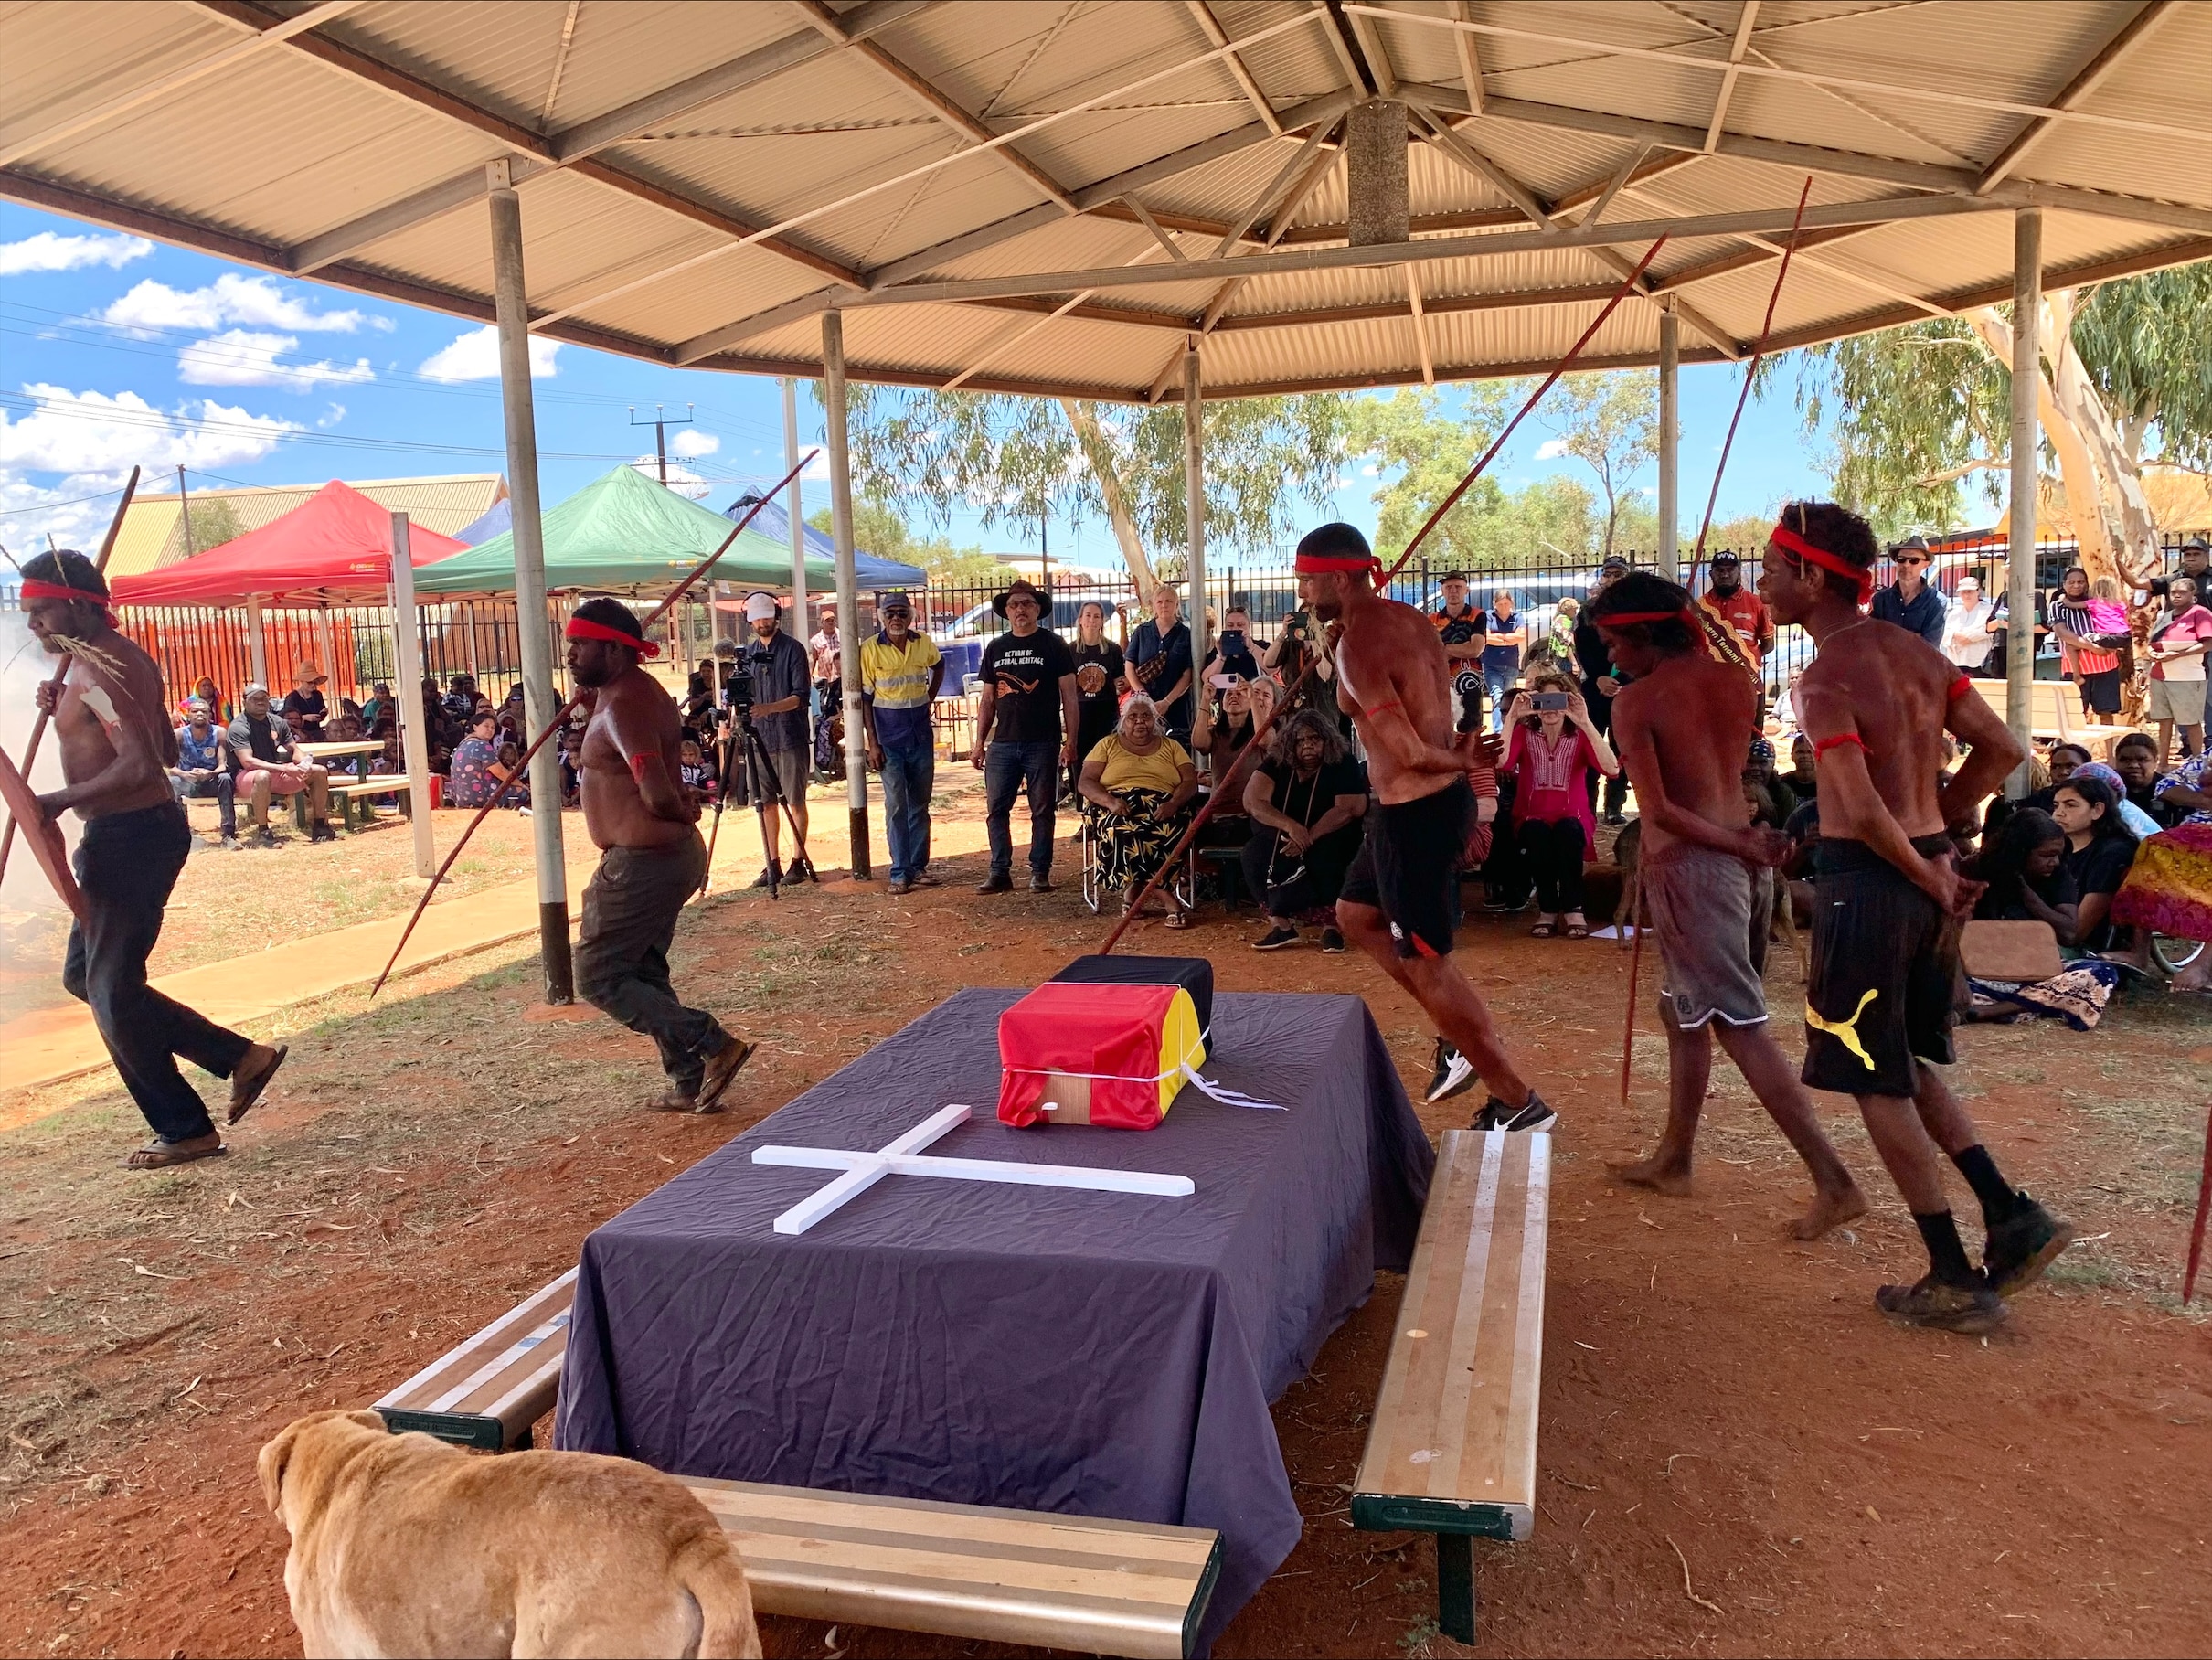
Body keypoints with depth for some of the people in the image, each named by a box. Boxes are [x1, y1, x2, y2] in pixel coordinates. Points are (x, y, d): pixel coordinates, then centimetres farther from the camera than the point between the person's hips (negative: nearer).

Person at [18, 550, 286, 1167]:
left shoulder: (93, 669, -17)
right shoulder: (125, 656, 13)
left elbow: (141, 767, -28)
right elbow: (165, 749, 21)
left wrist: (60, 801, -26)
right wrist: (68, 712, 17)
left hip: (127, 835, -10)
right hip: (148, 826, 10)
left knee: (111, 991, 0)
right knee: (85, 976, 18)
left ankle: (187, 1131, 10)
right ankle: (240, 1056, 16)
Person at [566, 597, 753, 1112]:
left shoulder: (623, 706, -21)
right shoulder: (640, 691, 13)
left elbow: (658, 795, -31)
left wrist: (681, 812, -13)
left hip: (642, 864, -10)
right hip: (671, 855, 10)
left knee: (599, 978, -1)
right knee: (644, 975, 18)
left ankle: (715, 1045, -4)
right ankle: (690, 1086, 23)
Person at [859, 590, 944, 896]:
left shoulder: (925, 645, 3)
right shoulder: (870, 649, -8)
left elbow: (939, 666, 26)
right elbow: (865, 699, -6)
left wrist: (931, 696, 10)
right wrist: (873, 743, -11)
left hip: (922, 738, 4)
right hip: (889, 741, -4)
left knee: (920, 806, 10)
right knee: (896, 807, -4)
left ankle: (919, 867, 18)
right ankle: (900, 873, 0)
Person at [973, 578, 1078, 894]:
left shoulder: (1053, 646, 1)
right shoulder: (995, 649, 12)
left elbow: (1068, 695, -1)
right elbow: (988, 699, 16)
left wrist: (1070, 740, -8)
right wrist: (979, 743, 10)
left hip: (1043, 744, -4)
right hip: (1003, 743, 4)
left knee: (1042, 811, 2)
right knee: (996, 809, 1)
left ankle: (1040, 873, 10)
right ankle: (999, 873, 9)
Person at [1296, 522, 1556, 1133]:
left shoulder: (1356, 647, -20)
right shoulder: (1408, 618, 8)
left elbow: (1409, 753, -21)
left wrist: (1458, 762, -12)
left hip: (1415, 812, -10)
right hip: (1432, 802, 10)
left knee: (1426, 964, 2)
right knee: (1355, 915, 25)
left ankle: (1520, 1102, 12)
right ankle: (1469, 1036, 27)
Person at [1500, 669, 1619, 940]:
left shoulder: (1580, 736, 0)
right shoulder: (1523, 733, 1)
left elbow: (1612, 768, -21)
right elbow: (1500, 763, -22)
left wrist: (1586, 723, -27)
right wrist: (1511, 718, -26)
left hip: (1573, 822, 0)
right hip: (1532, 821, 0)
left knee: (1567, 830, -34)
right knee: (1538, 832, -34)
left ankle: (1573, 909, -21)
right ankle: (1548, 908, -18)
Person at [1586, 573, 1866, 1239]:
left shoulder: (1636, 700, -11)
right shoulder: (1738, 683, 7)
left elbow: (1658, 809, -19)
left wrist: (1742, 845, -14)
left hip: (1690, 865, -8)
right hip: (1746, 859, 8)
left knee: (1741, 1026, -5)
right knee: (1683, 1010, 20)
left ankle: (1835, 1182, -5)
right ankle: (1673, 1158, 31)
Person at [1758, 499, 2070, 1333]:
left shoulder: (1823, 679, -17)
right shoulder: (1915, 650, 7)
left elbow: (1864, 812, -26)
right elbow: (2003, 750, 10)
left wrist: (1925, 876, -10)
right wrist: (1936, 833, 13)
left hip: (1867, 882, -8)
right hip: (1927, 870, 8)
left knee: (1878, 1085, 5)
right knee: (1904, 1065, 23)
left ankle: (1956, 1281, 12)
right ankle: (2013, 1217, 19)